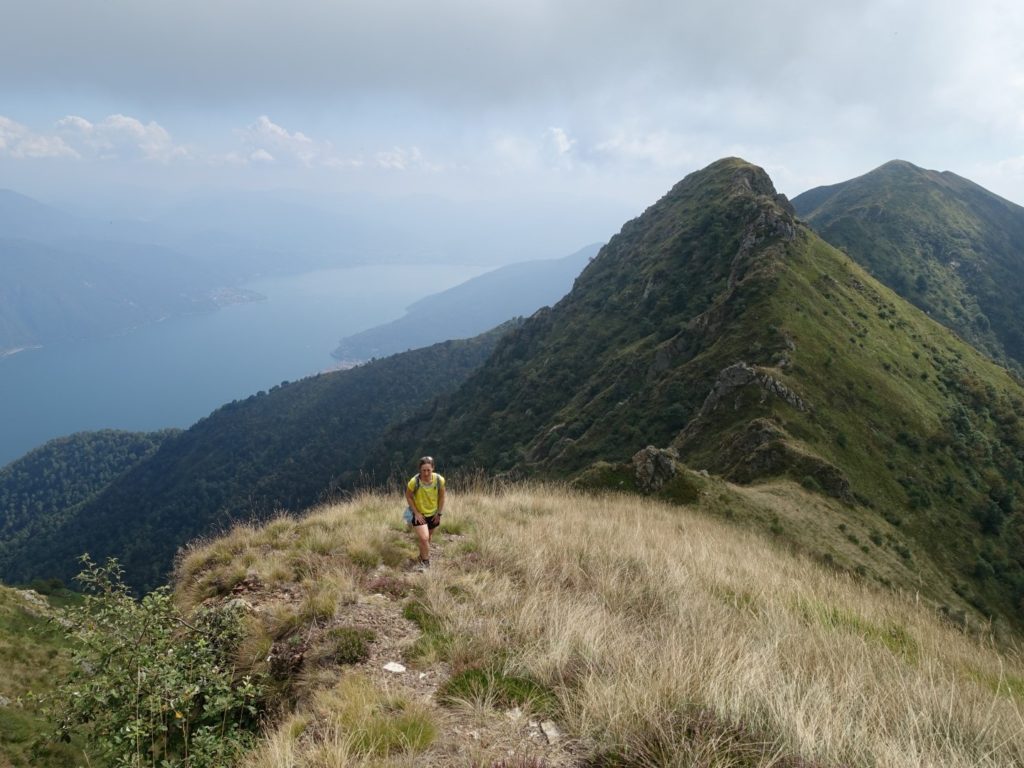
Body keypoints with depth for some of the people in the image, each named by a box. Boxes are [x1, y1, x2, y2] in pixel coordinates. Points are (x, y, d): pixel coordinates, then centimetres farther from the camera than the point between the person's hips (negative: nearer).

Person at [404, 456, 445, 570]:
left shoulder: (439, 480, -22)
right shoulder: (414, 481, -29)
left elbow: (441, 497, -5)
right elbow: (408, 496, -12)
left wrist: (439, 513, -2)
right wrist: (416, 513, -13)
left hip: (433, 514, 3)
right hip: (419, 514, -3)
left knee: (427, 538, 20)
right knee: (423, 538, -14)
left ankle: (422, 557, 46)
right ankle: (426, 561, 10)